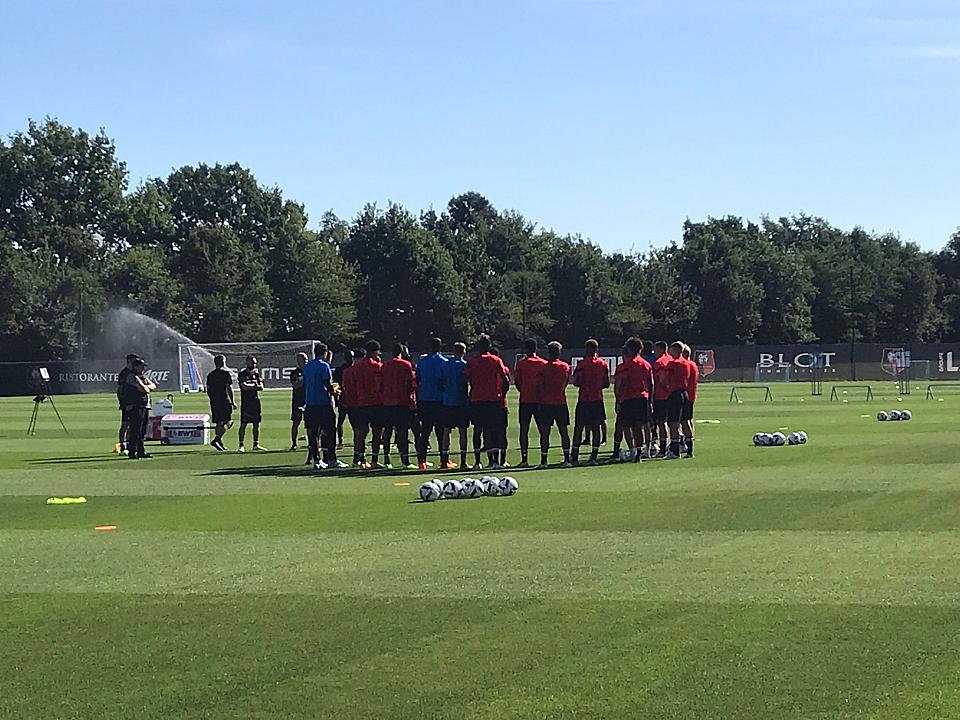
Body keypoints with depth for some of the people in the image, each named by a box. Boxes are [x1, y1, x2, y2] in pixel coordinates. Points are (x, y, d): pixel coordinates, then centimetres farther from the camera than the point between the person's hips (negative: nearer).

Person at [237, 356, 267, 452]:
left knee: (256, 424, 7)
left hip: (255, 401, 5)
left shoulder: (256, 373, 13)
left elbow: (261, 388, 3)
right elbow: (244, 386, -16)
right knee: (243, 424, -6)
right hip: (246, 402, -5)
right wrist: (254, 385, -4)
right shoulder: (241, 374, -3)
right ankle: (241, 445, -3)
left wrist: (249, 386, -11)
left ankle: (256, 444, 14)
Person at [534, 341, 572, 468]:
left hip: (546, 403, -3)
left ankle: (543, 461, -6)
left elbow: (540, 386, -6)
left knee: (544, 433, -2)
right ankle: (567, 460, 6)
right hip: (561, 402, 3)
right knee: (564, 432, 8)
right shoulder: (565, 367, 5)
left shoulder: (545, 368, -6)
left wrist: (539, 402, 1)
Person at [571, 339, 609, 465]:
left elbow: (576, 382, -11)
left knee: (578, 429, 4)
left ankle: (575, 457, 3)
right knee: (596, 429, 5)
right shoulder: (603, 364, 3)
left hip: (583, 399, -2)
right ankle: (593, 457, -1)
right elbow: (606, 384, 5)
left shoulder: (582, 364, -7)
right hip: (598, 400, 2)